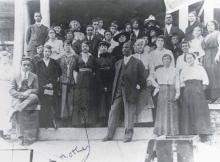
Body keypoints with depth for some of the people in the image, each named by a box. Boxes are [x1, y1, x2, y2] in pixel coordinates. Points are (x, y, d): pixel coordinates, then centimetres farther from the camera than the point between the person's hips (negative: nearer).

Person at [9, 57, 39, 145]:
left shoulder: (34, 76, 16)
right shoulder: (15, 76, 14)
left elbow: (36, 90, 7)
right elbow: (11, 90, 4)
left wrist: (29, 91, -14)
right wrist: (21, 94, -15)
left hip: (30, 97, 1)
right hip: (18, 98, -1)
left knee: (34, 97, -36)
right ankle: (21, 137, -29)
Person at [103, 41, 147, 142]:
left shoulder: (137, 63, 0)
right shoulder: (118, 63, 17)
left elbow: (142, 78, 1)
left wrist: (139, 86, -4)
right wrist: (114, 90, 13)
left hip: (130, 92, -5)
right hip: (118, 91, 5)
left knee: (129, 114, -1)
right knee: (113, 111, 4)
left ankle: (128, 136, 8)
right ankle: (109, 135, 11)